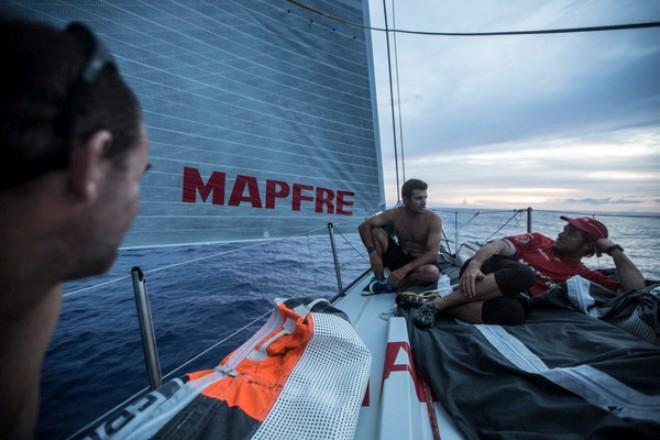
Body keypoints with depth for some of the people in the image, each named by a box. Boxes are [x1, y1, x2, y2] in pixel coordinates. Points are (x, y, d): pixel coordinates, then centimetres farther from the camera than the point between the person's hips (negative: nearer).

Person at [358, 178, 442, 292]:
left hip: (420, 263, -2)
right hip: (400, 258, 2)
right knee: (376, 232, -18)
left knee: (433, 272, -38)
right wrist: (372, 252, -33)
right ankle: (380, 281, -13)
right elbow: (365, 226, -16)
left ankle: (390, 285, -16)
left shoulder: (433, 219, -17)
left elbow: (433, 253, -25)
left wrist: (405, 269, -36)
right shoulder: (394, 214, -10)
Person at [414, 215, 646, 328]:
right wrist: (474, 264, -26)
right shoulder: (538, 241, 12)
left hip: (507, 295, 1)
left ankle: (440, 303, -28)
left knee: (514, 313, -38)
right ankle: (438, 302, -33)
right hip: (483, 271, -1)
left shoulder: (583, 275, 17)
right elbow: (499, 245, -5)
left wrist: (613, 249, 6)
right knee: (524, 273, -36)